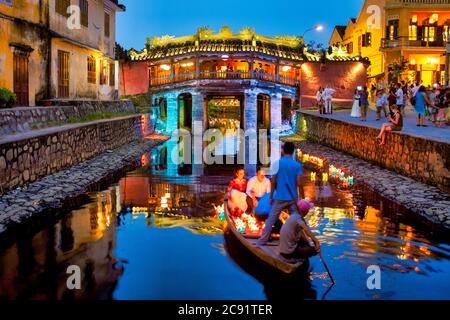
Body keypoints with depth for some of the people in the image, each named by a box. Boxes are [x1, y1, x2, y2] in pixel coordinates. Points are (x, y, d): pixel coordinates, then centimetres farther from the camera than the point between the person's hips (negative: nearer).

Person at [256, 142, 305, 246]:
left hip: (279, 198, -1)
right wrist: (302, 198, 4)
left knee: (271, 220, 5)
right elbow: (299, 184, -5)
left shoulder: (277, 163, -4)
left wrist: (271, 196, 5)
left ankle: (262, 242, 4)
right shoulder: (297, 165, -2)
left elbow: (273, 182, -4)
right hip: (293, 199, 1)